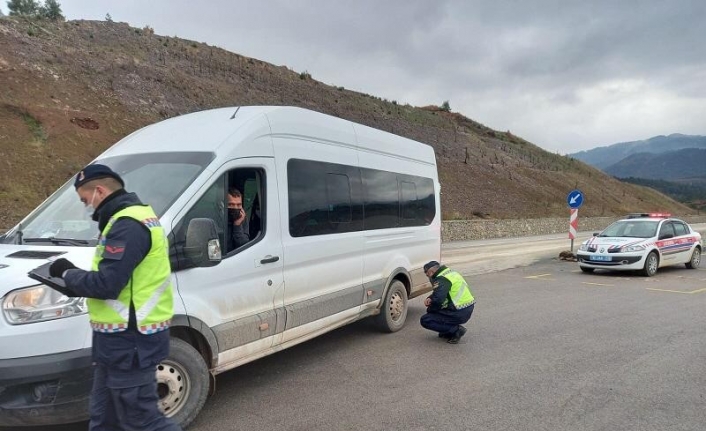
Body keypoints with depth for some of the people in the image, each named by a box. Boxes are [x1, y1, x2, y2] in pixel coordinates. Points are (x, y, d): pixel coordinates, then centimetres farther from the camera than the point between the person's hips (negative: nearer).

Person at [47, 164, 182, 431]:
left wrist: (68, 273, -7)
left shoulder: (127, 225, -20)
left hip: (129, 341, -11)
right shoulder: (133, 218, 15)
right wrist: (79, 285, 10)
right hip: (124, 338, 11)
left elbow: (106, 285, -25)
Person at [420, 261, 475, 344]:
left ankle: (456, 330, -7)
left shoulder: (442, 279, -17)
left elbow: (438, 300, -23)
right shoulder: (449, 272, 14)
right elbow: (438, 293, 25)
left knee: (425, 320, -6)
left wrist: (429, 309, -4)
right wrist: (430, 298, 7)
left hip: (460, 313, -10)